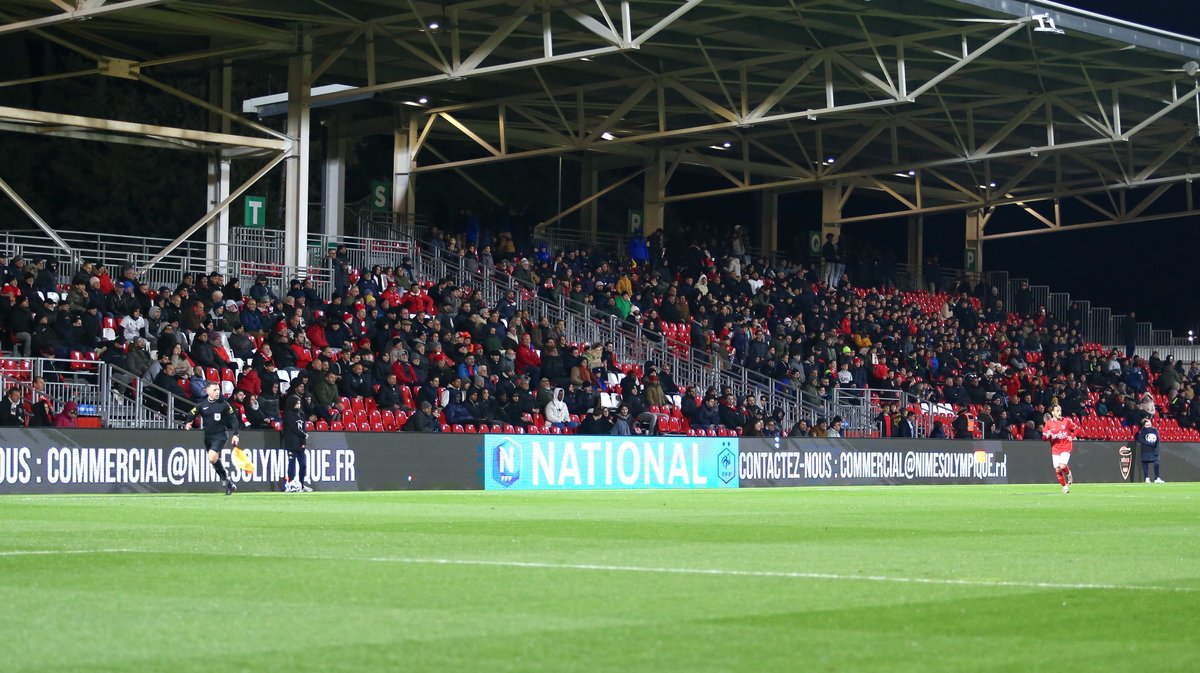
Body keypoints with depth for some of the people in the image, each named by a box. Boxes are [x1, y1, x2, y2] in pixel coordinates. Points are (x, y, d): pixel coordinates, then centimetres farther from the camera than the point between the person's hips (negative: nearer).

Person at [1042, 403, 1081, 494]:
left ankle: (1068, 474, 14)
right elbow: (1044, 437, 2)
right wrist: (1047, 435, -21)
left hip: (1065, 448, -2)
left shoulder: (1067, 421, -3)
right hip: (1055, 449, 2)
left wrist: (1072, 437, -4)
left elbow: (1077, 428, 10)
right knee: (1057, 470, -3)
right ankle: (1065, 486, 16)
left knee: (1062, 466, -21)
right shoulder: (1049, 423, -1)